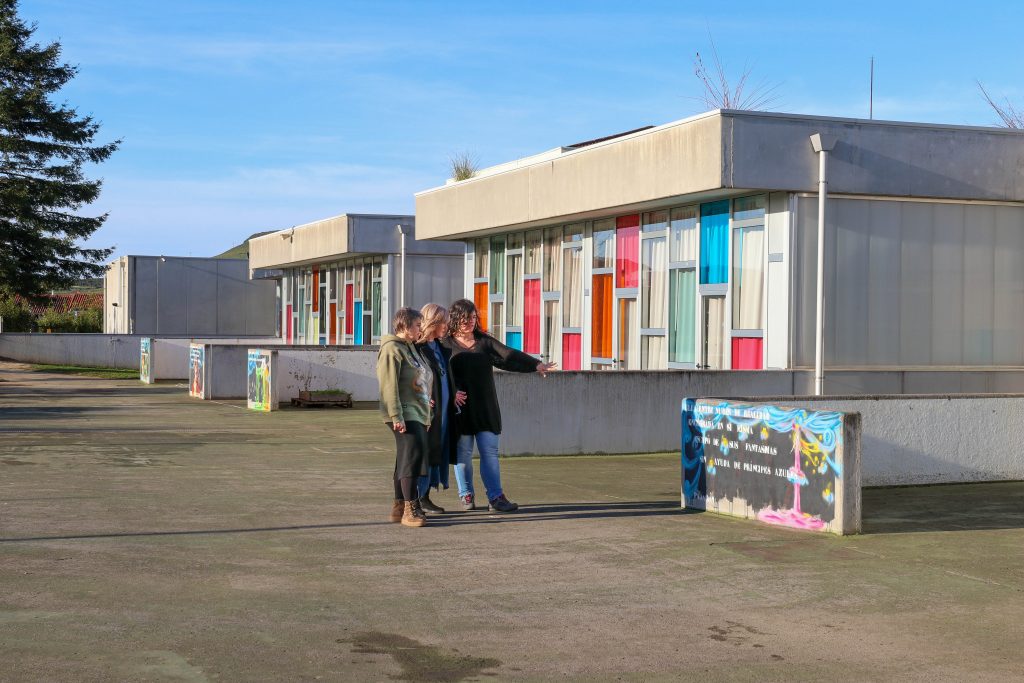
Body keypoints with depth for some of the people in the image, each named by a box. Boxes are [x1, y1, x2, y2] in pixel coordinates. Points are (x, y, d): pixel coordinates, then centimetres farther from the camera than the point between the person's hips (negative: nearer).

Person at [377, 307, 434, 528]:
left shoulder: (411, 348, 20)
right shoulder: (392, 349, -10)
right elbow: (389, 385, -18)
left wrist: (426, 414, 24)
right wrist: (396, 416, -24)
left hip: (417, 413, 10)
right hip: (404, 414, -10)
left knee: (406, 459, 11)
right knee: (414, 454, -18)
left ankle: (399, 507, 17)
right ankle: (410, 509, -17)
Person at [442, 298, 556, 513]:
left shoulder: (484, 341, 10)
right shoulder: (446, 344, 1)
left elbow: (508, 356, -1)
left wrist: (536, 365, -15)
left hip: (485, 408, 3)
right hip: (460, 408, -3)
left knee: (490, 451, 0)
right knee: (463, 453, 2)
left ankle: (496, 497, 0)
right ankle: (466, 495, 15)